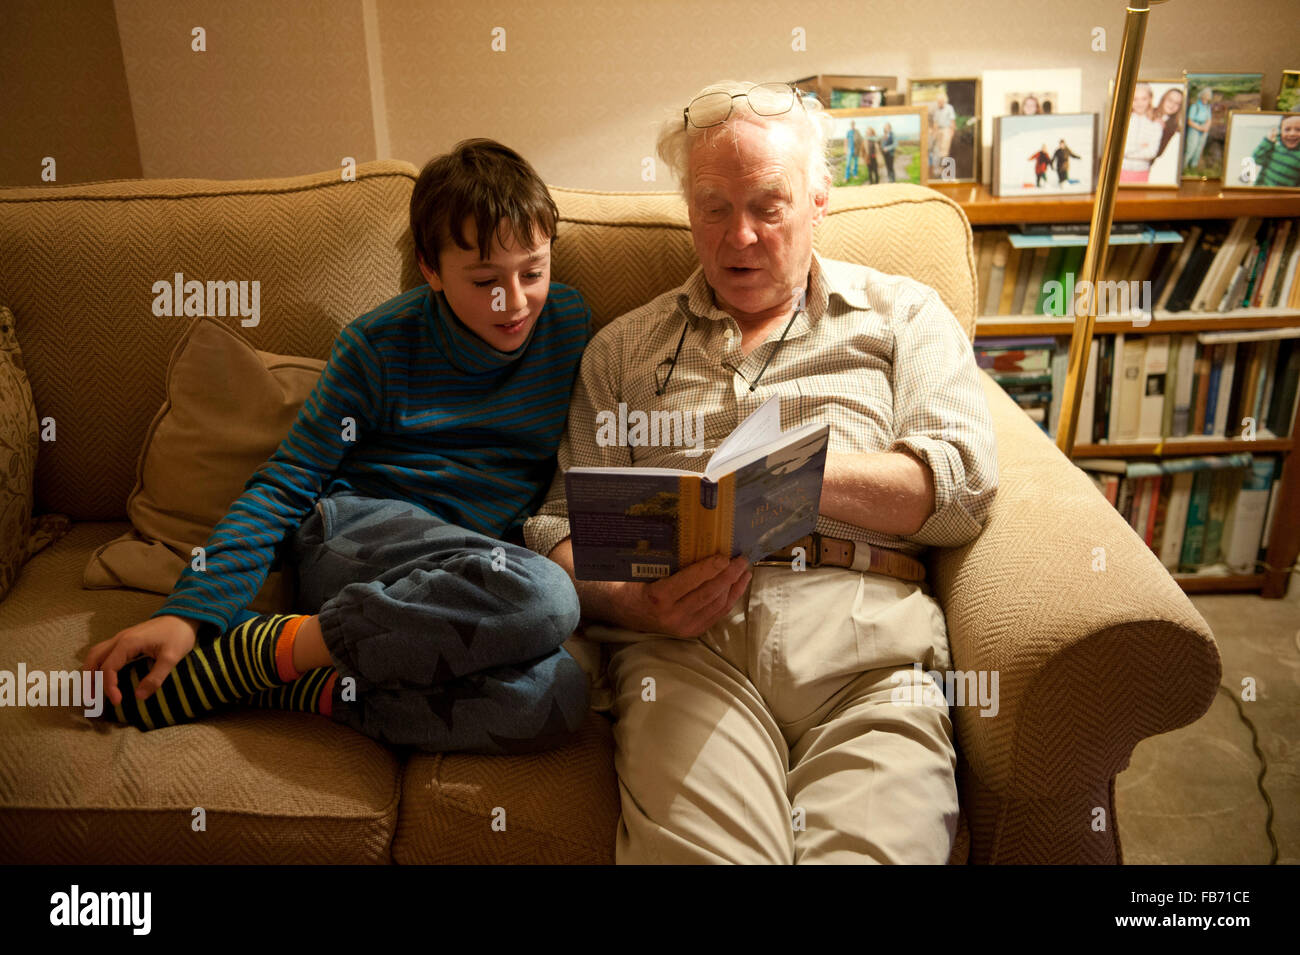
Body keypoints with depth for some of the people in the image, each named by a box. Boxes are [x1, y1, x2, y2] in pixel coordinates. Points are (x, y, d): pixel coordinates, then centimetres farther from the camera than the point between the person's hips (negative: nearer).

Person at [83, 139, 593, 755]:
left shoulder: (569, 323, 7)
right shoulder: (379, 344, 0)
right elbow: (287, 481, -1)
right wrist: (190, 611, -12)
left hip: (482, 564, 4)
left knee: (556, 697, -32)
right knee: (543, 598, -37)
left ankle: (307, 688, -22)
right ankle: (261, 649, -24)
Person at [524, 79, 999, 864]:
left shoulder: (903, 315, 21)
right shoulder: (623, 348, 23)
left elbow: (965, 486, 7)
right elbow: (561, 525, 14)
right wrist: (633, 600, -8)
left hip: (863, 632, 0)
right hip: (687, 642, 1)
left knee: (871, 848, -26)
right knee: (696, 847, -26)